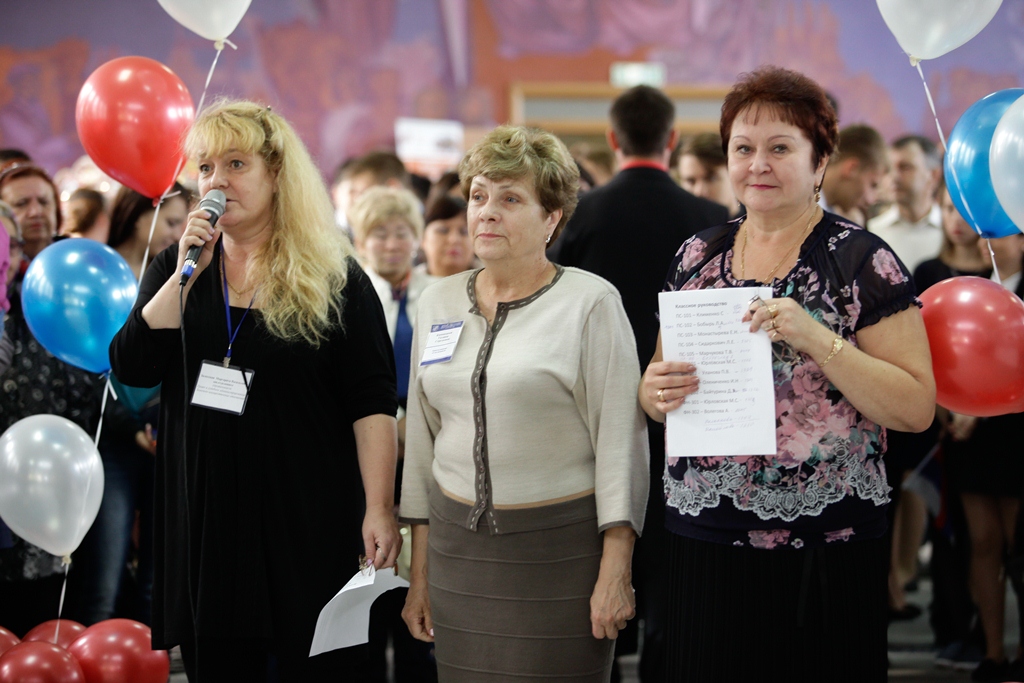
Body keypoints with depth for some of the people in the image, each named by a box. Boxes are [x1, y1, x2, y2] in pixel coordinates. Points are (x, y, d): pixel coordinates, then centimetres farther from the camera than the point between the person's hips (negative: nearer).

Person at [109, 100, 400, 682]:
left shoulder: (335, 279, -2)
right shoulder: (179, 268, 10)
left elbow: (371, 403, -7)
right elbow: (131, 368, -3)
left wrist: (380, 509, -15)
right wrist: (186, 274, -11)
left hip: (308, 521, -3)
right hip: (205, 514, 3)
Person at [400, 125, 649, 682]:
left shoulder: (590, 302, -6)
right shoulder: (438, 303, 10)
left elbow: (620, 440, -8)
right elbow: (422, 440, 14)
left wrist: (615, 571, -14)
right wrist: (419, 572, 12)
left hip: (561, 548, -4)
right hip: (457, 544, 4)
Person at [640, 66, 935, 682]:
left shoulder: (862, 261, -5)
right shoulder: (698, 256, 9)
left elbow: (917, 409, -11)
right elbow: (658, 383, 16)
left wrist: (818, 340, -22)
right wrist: (657, 392, -7)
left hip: (824, 555, -4)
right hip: (705, 541, 4)